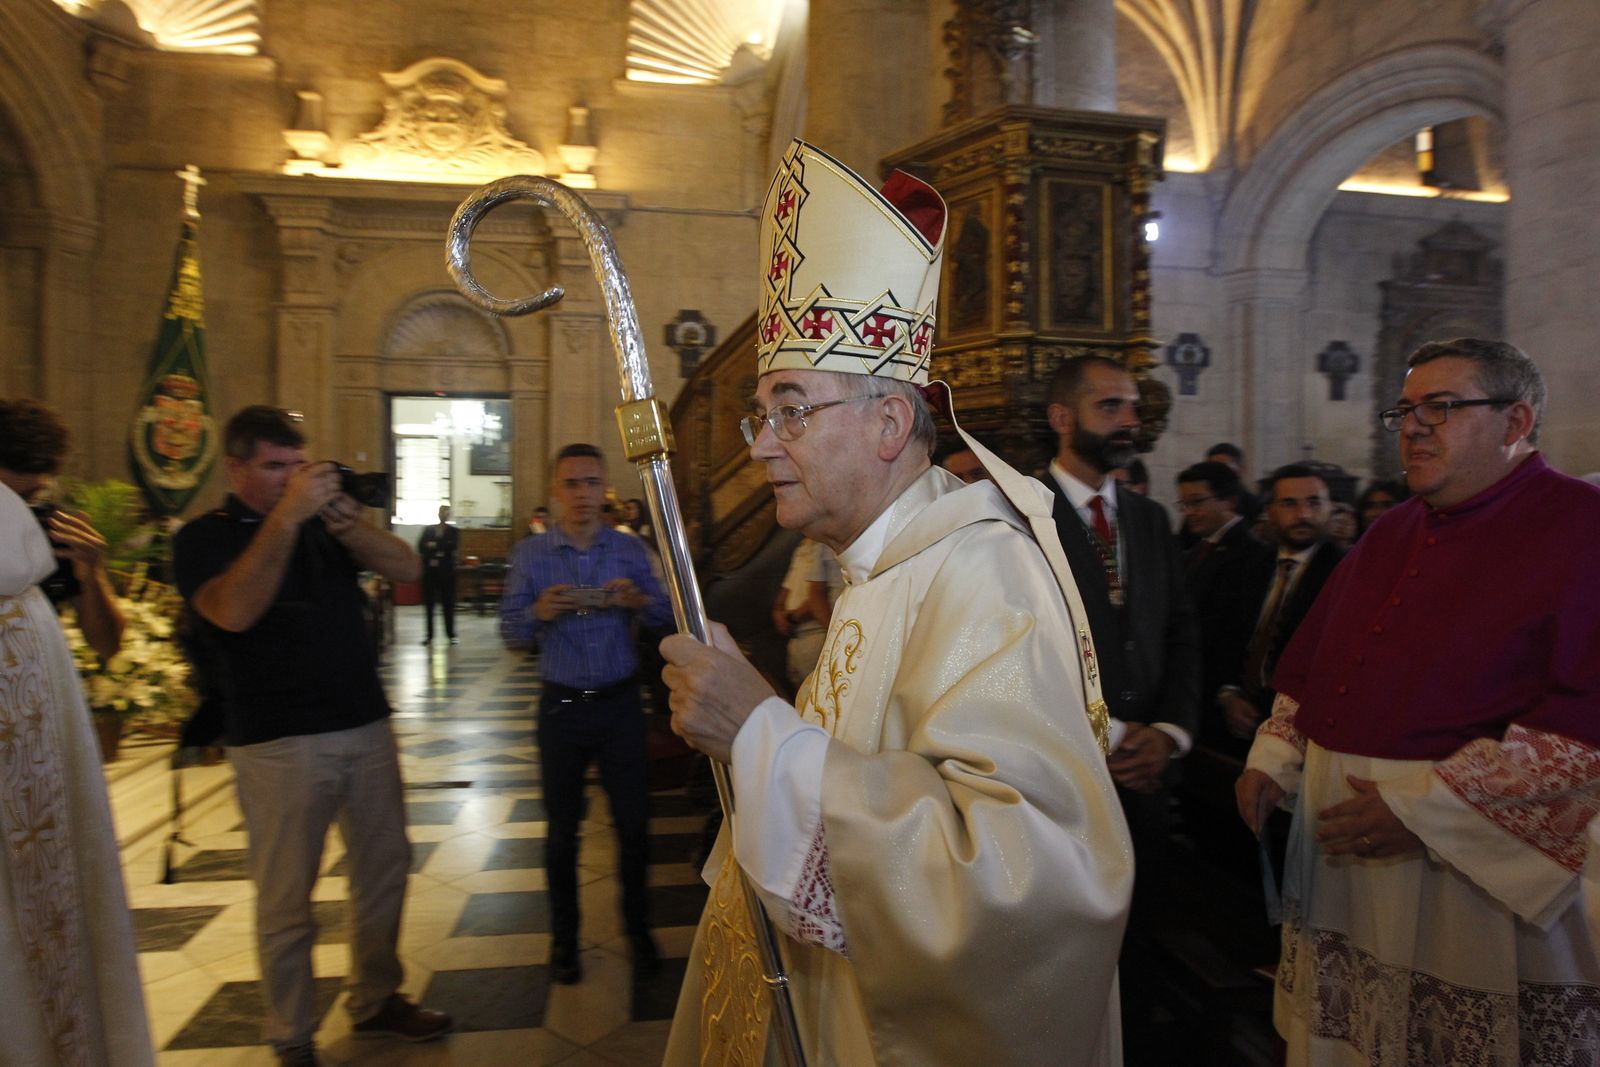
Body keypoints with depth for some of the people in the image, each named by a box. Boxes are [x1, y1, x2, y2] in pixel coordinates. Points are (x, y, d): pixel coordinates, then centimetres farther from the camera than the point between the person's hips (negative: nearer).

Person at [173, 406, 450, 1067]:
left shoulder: (323, 525, 11)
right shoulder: (205, 538, -1)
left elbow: (408, 570, -2)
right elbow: (235, 611, -21)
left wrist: (343, 519, -16)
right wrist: (286, 516, -23)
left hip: (367, 727, 5)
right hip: (278, 743, -4)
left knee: (384, 869, 13)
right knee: (285, 899, 5)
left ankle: (375, 1000, 32)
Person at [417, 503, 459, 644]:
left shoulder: (454, 531, 6)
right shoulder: (428, 530, 10)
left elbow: (453, 545, -12)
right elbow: (420, 548, 0)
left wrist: (435, 545, -13)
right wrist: (430, 558, -13)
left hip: (446, 571, -2)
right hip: (429, 570, 2)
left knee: (448, 602, -1)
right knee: (428, 602, 2)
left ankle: (451, 634, 5)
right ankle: (429, 635, 9)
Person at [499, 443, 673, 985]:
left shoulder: (629, 548, 3)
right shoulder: (529, 554, 1)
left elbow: (666, 614, -1)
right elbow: (510, 631, -3)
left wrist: (637, 600, -21)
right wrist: (540, 612, -23)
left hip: (620, 702, 1)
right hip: (562, 706, 0)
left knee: (633, 822, 5)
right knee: (562, 828, 10)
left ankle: (637, 928, 26)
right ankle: (563, 937, 27)